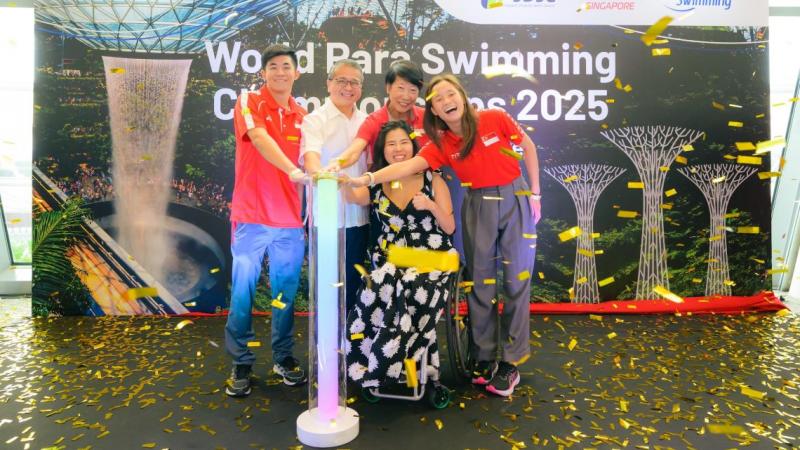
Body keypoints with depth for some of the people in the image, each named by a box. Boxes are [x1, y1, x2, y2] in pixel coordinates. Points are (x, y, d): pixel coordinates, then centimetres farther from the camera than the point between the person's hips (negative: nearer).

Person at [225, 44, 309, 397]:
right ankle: (241, 364, 16)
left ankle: (284, 357, 25)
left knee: (286, 292, 10)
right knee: (242, 291, 2)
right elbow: (260, 138, -23)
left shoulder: (302, 115, 11)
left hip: (291, 220, 4)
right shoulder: (249, 101, -3)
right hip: (251, 217, -4)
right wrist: (294, 172, -38)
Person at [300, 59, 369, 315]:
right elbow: (311, 155, -23)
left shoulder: (366, 122, 13)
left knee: (353, 282, 14)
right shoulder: (315, 120, -4)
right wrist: (317, 172, -43)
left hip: (358, 216, 5)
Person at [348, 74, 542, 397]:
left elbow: (528, 147, 3)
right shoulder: (441, 144, -7)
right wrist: (366, 179, -35)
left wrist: (535, 193, 2)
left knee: (516, 280, 1)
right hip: (478, 206, 2)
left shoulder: (495, 119, -10)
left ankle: (511, 362, 11)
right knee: (480, 282, 5)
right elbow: (408, 166, -20)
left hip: (516, 199, -1)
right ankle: (484, 358, 18)